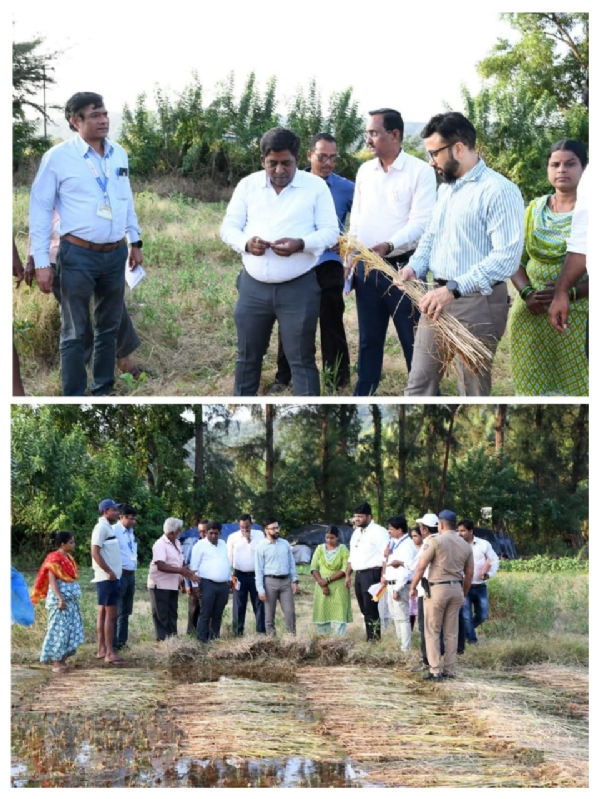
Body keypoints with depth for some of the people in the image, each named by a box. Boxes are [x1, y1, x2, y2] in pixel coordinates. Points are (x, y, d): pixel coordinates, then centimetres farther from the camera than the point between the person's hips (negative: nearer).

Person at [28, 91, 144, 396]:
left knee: (109, 327, 16)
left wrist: (135, 241, 17)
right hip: (78, 255, -5)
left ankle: (104, 391, 29)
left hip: (116, 253, 5)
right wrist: (41, 262, -10)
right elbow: (40, 209, -7)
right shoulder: (58, 157, -10)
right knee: (74, 333, 3)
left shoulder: (119, 153, 6)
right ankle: (74, 398, 11)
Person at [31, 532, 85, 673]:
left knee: (71, 630, 8)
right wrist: (60, 599, -25)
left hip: (71, 599, 9)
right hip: (59, 599, -9)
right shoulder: (54, 559, -14)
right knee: (59, 630, -6)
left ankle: (63, 661, 14)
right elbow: (52, 580, -19)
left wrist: (75, 597, 17)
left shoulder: (69, 558, 13)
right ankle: (56, 663, -1)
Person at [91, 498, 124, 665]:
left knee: (103, 613, 10)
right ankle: (109, 653, -11)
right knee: (111, 614, -10)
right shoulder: (101, 528, -13)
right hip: (107, 578, -10)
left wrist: (114, 573, 13)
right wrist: (110, 572, -20)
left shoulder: (108, 528, 15)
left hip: (110, 578, 10)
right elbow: (95, 553, -20)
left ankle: (102, 650, 14)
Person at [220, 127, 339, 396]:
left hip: (299, 287, -3)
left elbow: (330, 232, -3)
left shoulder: (316, 186, -2)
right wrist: (246, 242, -17)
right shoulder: (247, 185, 5)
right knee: (248, 356, 13)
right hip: (253, 286, 3)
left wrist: (301, 244, -23)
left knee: (301, 360, 1)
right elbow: (228, 227, 6)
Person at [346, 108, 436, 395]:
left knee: (413, 338, 0)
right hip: (366, 266, 6)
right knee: (369, 337, 13)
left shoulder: (420, 171, -9)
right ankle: (363, 393, 21)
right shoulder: (365, 171, 10)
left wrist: (389, 245, -30)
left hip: (402, 266, -5)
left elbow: (421, 221, -16)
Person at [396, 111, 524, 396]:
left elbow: (507, 257, -23)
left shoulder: (498, 191, -15)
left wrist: (453, 289, -27)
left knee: (472, 392, 2)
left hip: (476, 303, -8)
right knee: (419, 385, 10)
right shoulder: (445, 188, 15)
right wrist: (415, 267, 2)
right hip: (438, 298, 8)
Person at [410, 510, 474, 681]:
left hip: (437, 589, -5)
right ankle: (449, 670, 13)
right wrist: (464, 594, 23)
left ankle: (435, 670, -2)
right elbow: (469, 574, 12)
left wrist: (413, 587, -3)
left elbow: (421, 566, -13)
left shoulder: (435, 541, -8)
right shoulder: (465, 545, 8)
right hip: (456, 589, 5)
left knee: (432, 631, 2)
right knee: (452, 632, 11)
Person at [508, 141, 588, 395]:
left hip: (578, 317, -4)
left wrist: (570, 293, -20)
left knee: (575, 387, -4)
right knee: (534, 384, 4)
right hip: (531, 316, 4)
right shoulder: (535, 209, 11)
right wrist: (527, 293, -9)